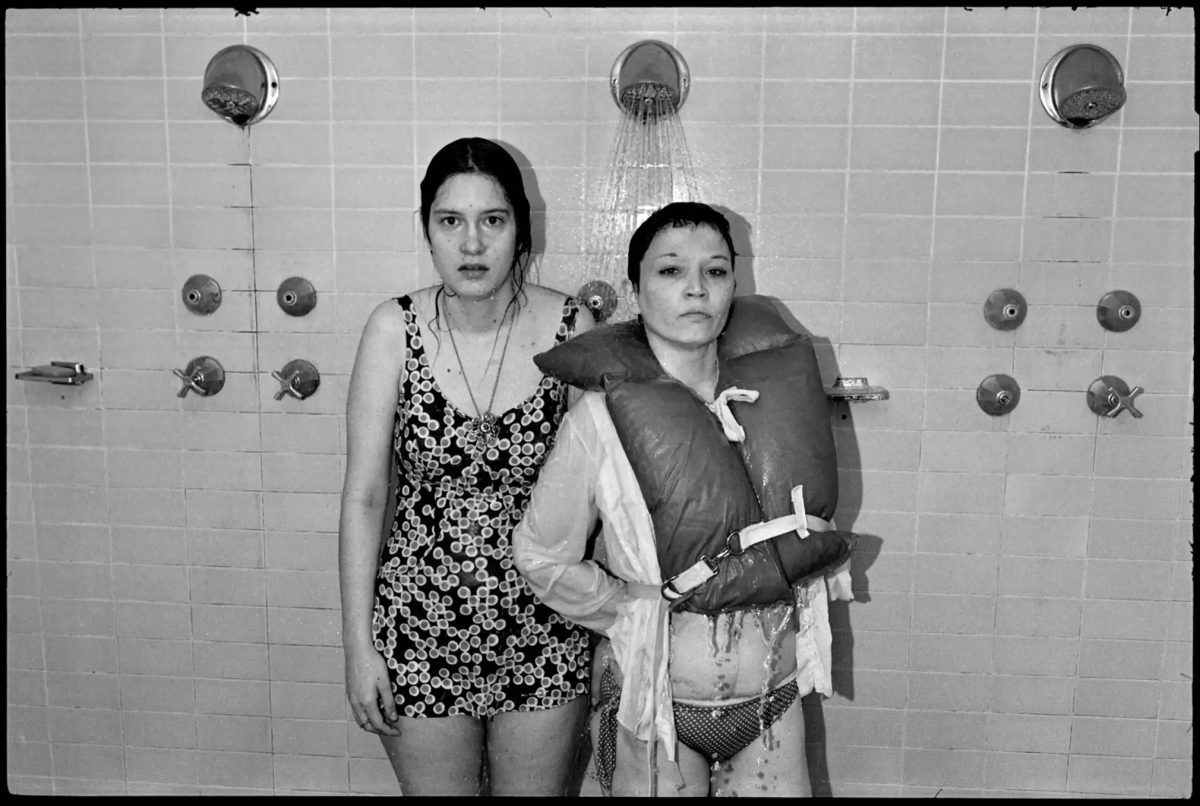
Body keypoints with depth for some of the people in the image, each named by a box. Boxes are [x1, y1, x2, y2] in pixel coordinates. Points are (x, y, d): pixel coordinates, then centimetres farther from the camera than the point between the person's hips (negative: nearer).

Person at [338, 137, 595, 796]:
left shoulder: (569, 330, -10)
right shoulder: (395, 330, -11)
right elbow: (363, 496, -7)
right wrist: (357, 645, -7)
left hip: (544, 632, 1)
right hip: (420, 630, 0)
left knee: (535, 790, 18)